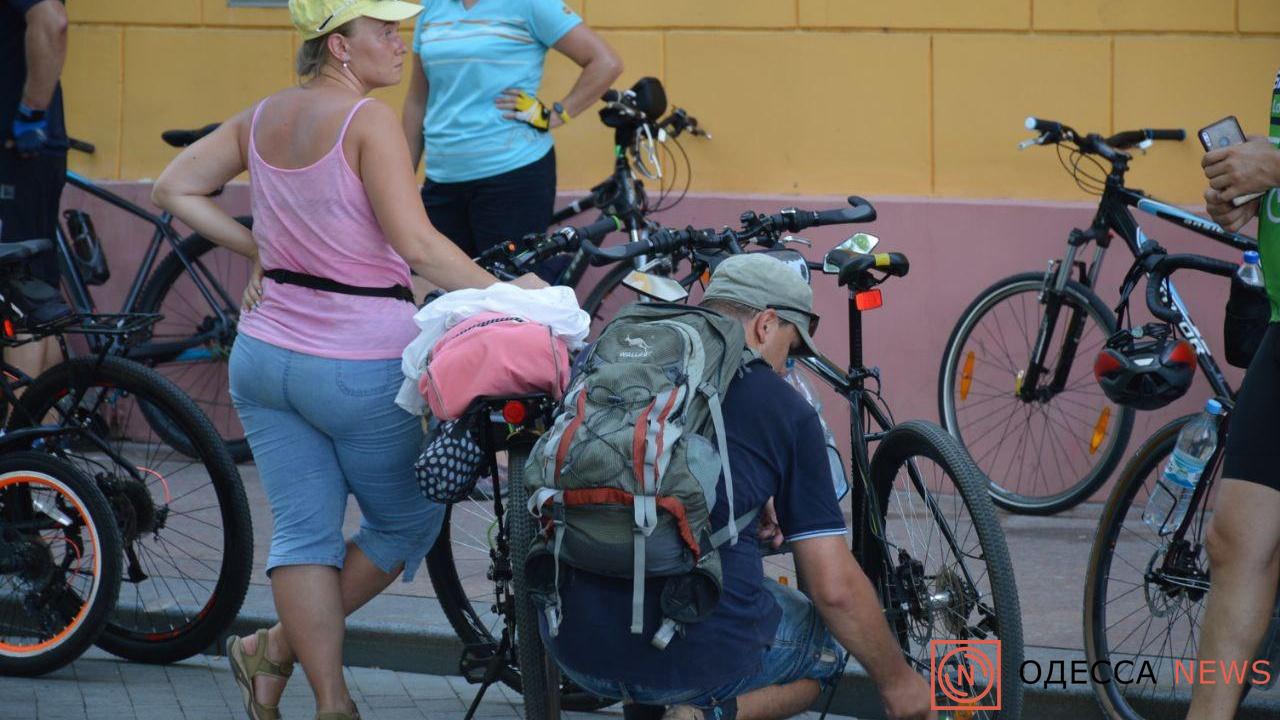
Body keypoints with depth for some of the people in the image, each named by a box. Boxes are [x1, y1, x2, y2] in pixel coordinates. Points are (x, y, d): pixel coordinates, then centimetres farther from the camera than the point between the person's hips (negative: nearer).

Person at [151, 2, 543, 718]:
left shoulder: (262, 119, 7)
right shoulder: (369, 120, -15)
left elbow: (174, 188, 13)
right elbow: (416, 243, -21)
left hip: (265, 356, 7)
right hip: (359, 364, -7)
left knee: (305, 530, 7)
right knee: (409, 521, 13)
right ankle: (279, 650, 14)